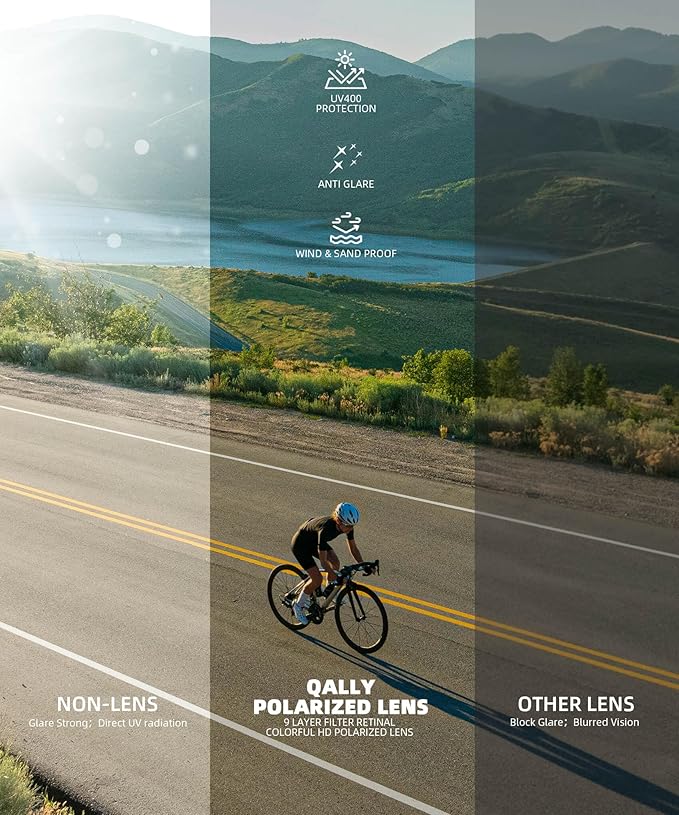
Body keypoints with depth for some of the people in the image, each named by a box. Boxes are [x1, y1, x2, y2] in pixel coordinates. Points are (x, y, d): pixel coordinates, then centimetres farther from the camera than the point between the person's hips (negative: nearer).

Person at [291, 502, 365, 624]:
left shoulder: (347, 526, -21)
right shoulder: (326, 528, -40)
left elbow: (353, 548, -7)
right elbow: (323, 561, -38)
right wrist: (338, 577, -45)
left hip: (314, 541, 7)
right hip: (300, 545, -7)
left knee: (335, 562, -12)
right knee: (317, 579, -14)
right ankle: (299, 605, 7)